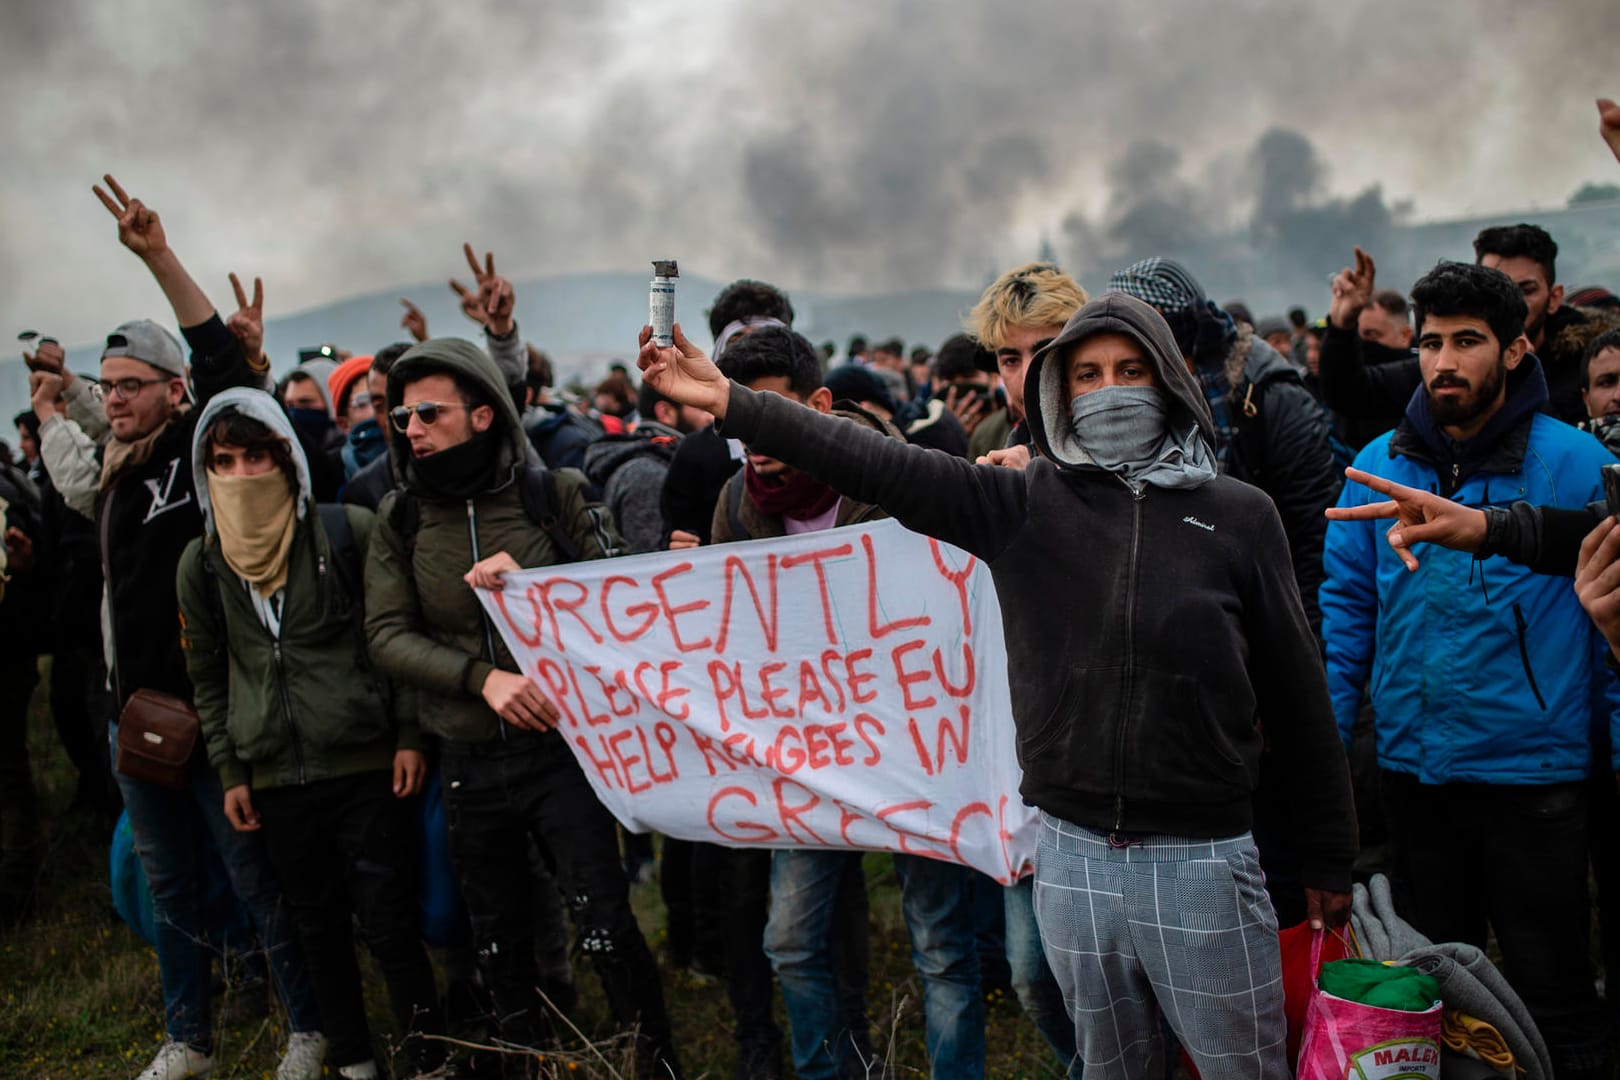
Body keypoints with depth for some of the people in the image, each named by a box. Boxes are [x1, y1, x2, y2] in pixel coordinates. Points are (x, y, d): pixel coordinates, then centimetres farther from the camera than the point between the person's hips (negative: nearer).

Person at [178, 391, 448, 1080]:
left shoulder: (350, 532, -4)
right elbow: (207, 674, 13)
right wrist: (230, 771, 10)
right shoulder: (201, 563, 6)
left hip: (367, 764, -3)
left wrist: (408, 734, -5)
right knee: (319, 929, 12)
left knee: (389, 926, -2)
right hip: (275, 782, 3)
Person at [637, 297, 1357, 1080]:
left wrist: (1331, 860, 6)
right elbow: (883, 466, -8)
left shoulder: (1238, 515, -1)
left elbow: (1296, 694, 3)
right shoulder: (1023, 502, 2)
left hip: (1201, 860, -2)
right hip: (1072, 855, 2)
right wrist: (729, 401, -17)